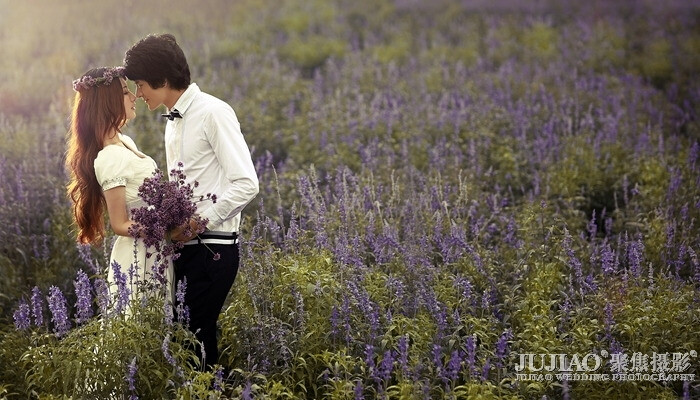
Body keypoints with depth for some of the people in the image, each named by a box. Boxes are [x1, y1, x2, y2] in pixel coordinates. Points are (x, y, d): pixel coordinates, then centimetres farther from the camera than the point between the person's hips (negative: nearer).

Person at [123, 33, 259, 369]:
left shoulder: (212, 113, -10)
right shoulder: (174, 121, 16)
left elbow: (246, 184, -17)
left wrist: (200, 222, -16)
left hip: (213, 248, -8)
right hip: (184, 247, 8)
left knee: (198, 337, -7)